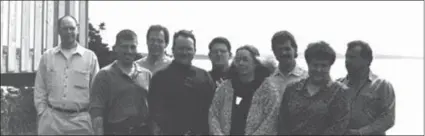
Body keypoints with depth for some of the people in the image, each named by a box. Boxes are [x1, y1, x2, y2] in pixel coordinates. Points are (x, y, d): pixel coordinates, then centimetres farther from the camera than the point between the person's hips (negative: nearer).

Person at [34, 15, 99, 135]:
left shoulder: (90, 57, 5)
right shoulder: (47, 56, 9)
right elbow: (39, 89, 10)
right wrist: (42, 113, 2)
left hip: (81, 120, -1)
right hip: (51, 120, 1)